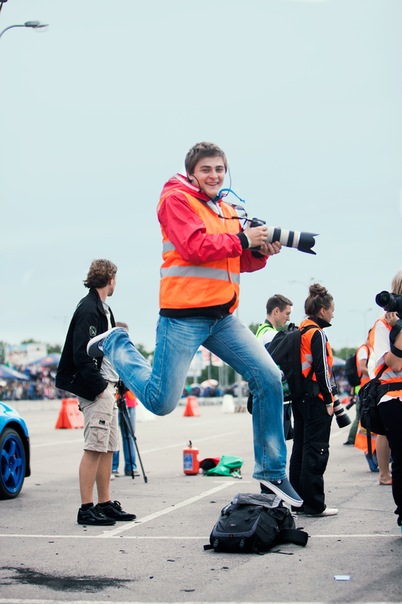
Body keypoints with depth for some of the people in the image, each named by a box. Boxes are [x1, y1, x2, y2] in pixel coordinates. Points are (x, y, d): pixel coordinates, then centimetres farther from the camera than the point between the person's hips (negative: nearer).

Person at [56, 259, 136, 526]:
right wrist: (98, 386, -18)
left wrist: (114, 383, 12)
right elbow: (82, 354, -20)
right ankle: (86, 509, -6)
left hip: (107, 388, 10)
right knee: (95, 448, -9)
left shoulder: (103, 309, 18)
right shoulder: (88, 309, -13)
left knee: (109, 448, 12)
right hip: (95, 389, -10)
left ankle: (105, 504, 17)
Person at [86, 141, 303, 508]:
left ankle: (272, 471, 8)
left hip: (223, 317, 7)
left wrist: (261, 251, -2)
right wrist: (242, 239, -14)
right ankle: (115, 345, 21)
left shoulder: (228, 211, 19)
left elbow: (240, 262, 18)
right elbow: (195, 247, -17)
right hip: (184, 316, -7)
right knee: (161, 402, -7)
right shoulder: (177, 199, -3)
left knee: (269, 379, -3)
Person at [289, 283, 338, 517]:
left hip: (299, 398, 9)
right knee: (316, 450, -6)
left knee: (300, 448, 13)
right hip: (316, 399, -9)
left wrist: (298, 394, 18)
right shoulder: (318, 333, -12)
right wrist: (329, 401, -13)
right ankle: (314, 504, -4)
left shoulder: (299, 331, 13)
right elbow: (322, 369, -16)